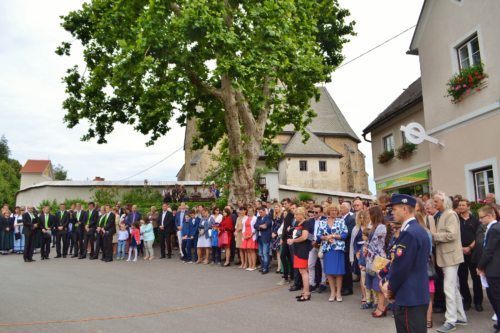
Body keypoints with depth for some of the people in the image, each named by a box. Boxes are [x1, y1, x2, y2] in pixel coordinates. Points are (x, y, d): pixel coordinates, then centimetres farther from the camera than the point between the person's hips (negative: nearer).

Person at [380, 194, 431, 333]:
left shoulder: (408, 233, -21)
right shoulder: (419, 230, 11)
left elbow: (400, 266, -22)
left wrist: (390, 288, -6)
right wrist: (386, 279, 5)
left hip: (409, 298, -10)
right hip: (419, 295, 10)